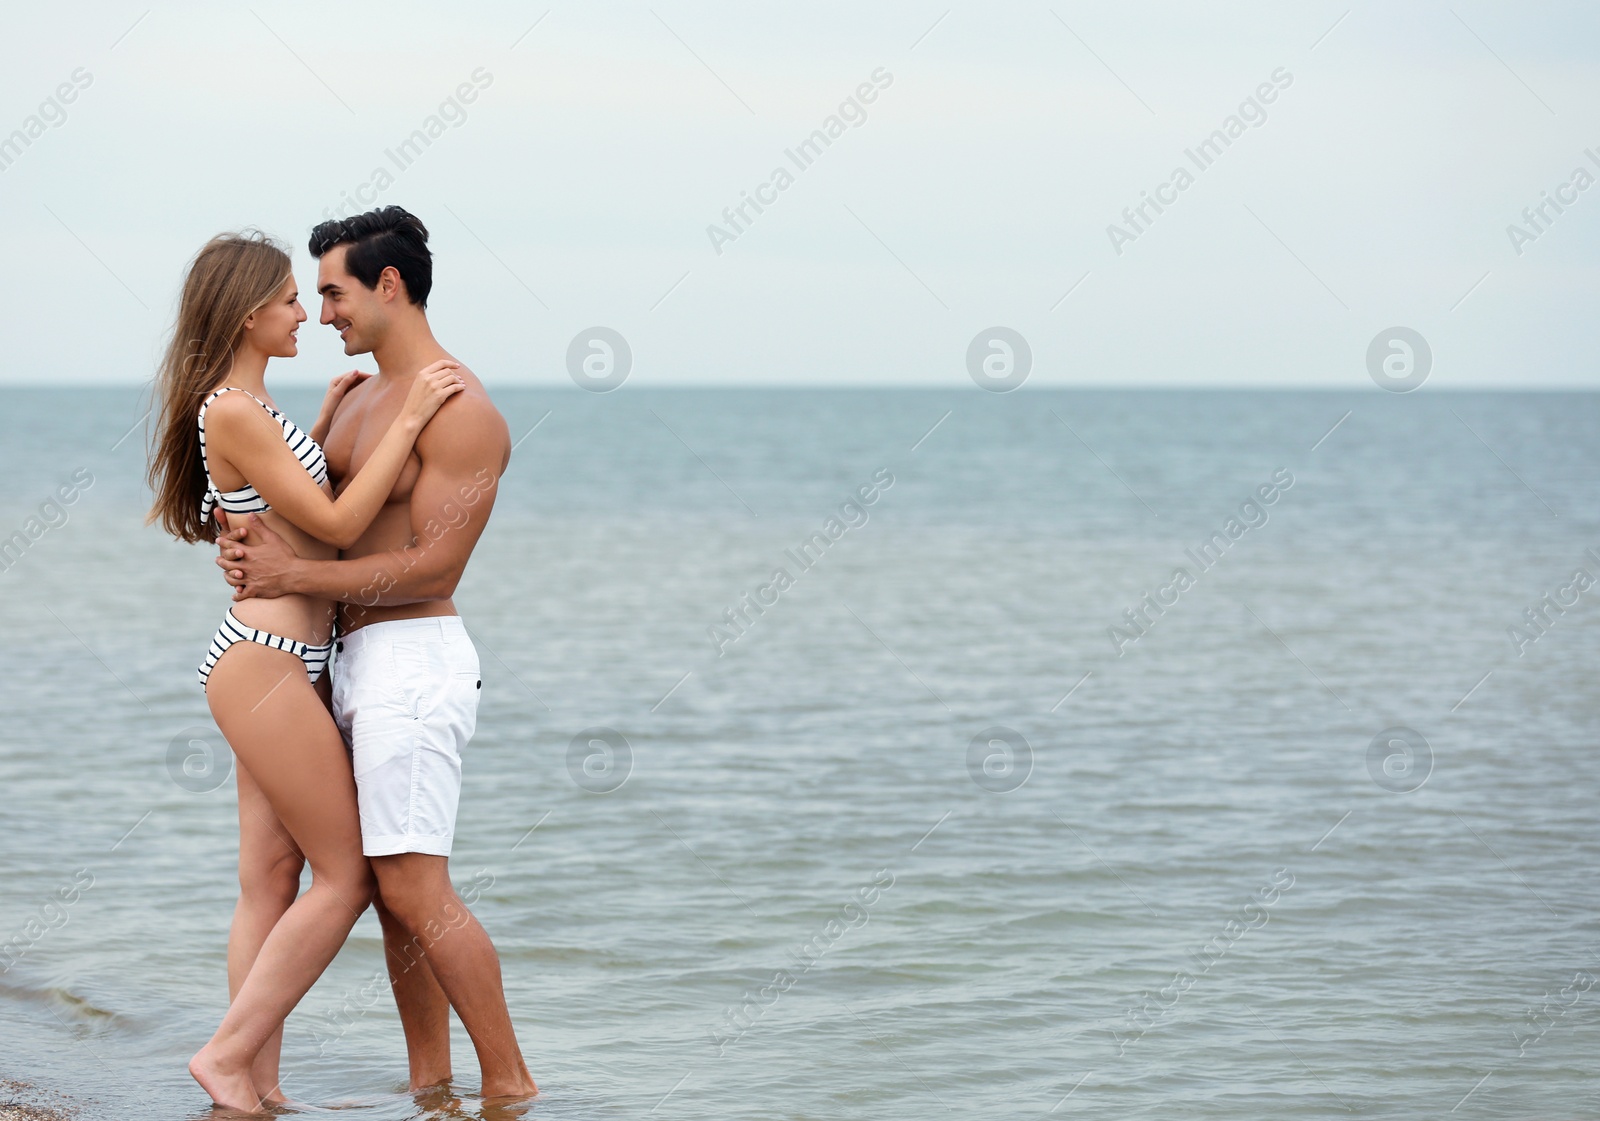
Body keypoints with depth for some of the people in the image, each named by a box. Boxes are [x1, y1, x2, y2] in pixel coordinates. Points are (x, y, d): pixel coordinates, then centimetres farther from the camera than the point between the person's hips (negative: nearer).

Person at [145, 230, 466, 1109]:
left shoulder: (247, 407, 15)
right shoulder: (232, 412, -16)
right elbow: (336, 524, -18)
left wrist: (323, 424, 25)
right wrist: (406, 418, -15)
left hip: (274, 665, 10)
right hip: (264, 665, -10)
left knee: (271, 883, 8)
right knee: (346, 877, -5)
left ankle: (258, 1083, 9)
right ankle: (229, 1052, 0)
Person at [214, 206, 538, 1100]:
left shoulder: (462, 413, -14)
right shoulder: (363, 400, 16)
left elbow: (433, 569, -18)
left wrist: (291, 575, -16)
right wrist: (251, 547, -4)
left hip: (413, 660, -9)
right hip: (360, 662, 9)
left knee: (415, 890, -12)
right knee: (395, 889, 10)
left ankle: (510, 1084, -6)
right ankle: (431, 1085, 15)